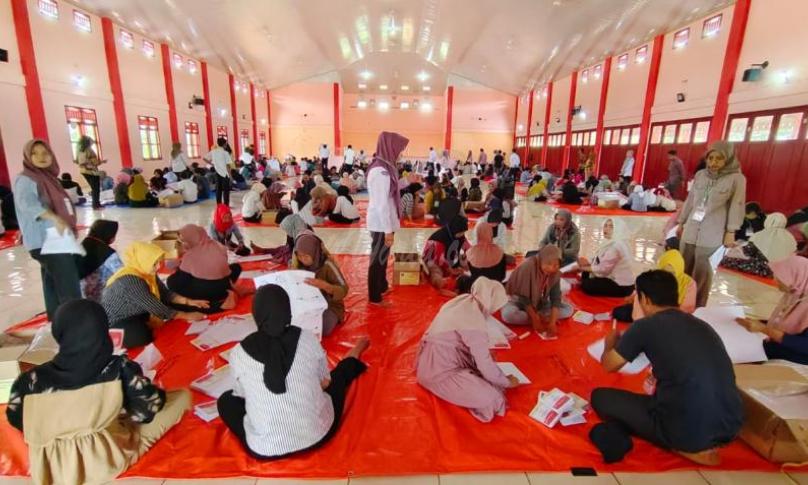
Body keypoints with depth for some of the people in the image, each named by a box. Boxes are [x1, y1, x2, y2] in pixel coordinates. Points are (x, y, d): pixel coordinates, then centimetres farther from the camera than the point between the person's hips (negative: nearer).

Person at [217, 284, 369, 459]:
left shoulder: (238, 353, -12)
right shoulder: (307, 338, -11)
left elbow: (242, 393, 8)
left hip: (266, 449, 0)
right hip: (318, 434, 1)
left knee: (226, 400, 24)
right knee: (337, 376, 26)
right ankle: (352, 359, 58)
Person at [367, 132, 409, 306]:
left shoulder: (384, 167, 7)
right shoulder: (380, 171, -24)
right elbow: (381, 204, -24)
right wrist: (388, 230, -22)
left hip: (384, 221, 9)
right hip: (382, 224, -9)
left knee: (382, 256, 22)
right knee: (378, 258, 4)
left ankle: (382, 286, 41)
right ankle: (375, 297, 19)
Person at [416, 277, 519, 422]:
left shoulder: (462, 301, 1)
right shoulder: (476, 323, -24)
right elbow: (486, 366, -16)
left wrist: (484, 353, 19)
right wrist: (507, 382, 1)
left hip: (431, 364, 9)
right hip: (439, 373, -9)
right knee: (490, 398, -16)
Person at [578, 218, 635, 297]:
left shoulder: (616, 245, -23)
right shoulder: (609, 243, 9)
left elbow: (603, 269, -24)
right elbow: (600, 263, 10)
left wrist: (584, 268, -11)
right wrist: (588, 264, -9)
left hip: (622, 287, -10)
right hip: (615, 280, 10)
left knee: (586, 285, -17)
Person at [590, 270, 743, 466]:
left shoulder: (646, 326, -7)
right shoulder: (703, 326, 10)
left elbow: (608, 365, 6)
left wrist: (610, 344, 26)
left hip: (686, 430, -7)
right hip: (730, 427, 7)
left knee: (600, 397, 10)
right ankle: (699, 444, 14)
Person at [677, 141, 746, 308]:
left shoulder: (737, 178, -5)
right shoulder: (700, 175, 6)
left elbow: (737, 206, -5)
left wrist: (731, 232, -8)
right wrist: (681, 222, 14)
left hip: (712, 233, -4)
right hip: (691, 229, 4)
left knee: (702, 271, 1)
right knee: (684, 267, 9)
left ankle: (698, 307, 13)